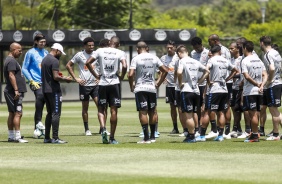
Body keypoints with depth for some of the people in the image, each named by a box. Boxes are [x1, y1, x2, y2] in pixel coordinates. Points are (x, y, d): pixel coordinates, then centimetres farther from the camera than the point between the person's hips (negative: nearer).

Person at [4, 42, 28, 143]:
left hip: (10, 92, 11)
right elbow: (11, 76, -22)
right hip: (14, 92, -11)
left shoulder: (9, 60, 19)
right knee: (18, 113, -12)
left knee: (12, 114, 12)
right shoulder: (12, 61, -13)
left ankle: (11, 136, 15)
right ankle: (17, 137, -15)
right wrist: (16, 90, -25)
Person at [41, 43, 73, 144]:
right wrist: (65, 79, -6)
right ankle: (55, 138, -10)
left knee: (50, 113, 15)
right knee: (56, 113, -7)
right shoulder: (54, 61, -14)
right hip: (54, 90, -9)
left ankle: (47, 137, 15)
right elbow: (55, 77, -21)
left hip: (45, 90, 9)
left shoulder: (44, 59, 15)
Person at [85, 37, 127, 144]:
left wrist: (96, 75, 5)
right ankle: (112, 138, 5)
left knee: (101, 109, 11)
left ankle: (103, 128, -16)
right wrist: (121, 77, 1)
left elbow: (88, 62, -2)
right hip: (114, 83, -1)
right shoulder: (120, 53, -1)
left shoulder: (100, 51, 4)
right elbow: (124, 66, -16)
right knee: (114, 110, 4)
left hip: (102, 83, 1)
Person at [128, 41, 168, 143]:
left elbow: (131, 74, -15)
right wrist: (158, 83, 16)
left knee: (143, 112, -5)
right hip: (152, 88, 4)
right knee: (152, 112, 13)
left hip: (140, 89, -4)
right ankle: (152, 137, 17)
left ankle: (146, 138, -10)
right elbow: (165, 71, 9)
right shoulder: (154, 58, 7)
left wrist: (131, 86, 0)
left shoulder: (136, 59, -7)